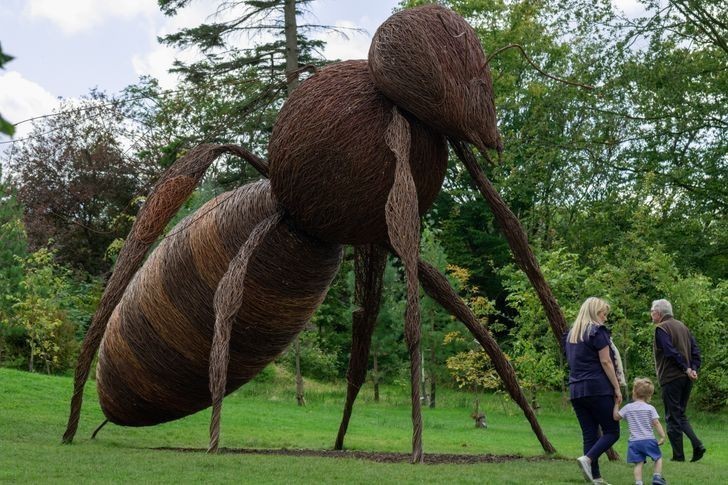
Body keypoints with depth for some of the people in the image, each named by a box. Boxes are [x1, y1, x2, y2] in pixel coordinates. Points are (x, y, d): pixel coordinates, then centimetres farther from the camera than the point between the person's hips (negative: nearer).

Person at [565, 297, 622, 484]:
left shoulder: (571, 334, 17)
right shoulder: (597, 331, -6)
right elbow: (605, 362, -10)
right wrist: (617, 388, -6)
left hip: (575, 390, 7)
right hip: (598, 389, -7)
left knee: (589, 434, 7)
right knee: (612, 432, 0)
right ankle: (587, 459, -21)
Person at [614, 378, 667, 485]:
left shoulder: (628, 408, 3)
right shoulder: (650, 408, 0)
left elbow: (616, 417, 9)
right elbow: (656, 423, -7)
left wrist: (616, 404, 17)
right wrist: (662, 436, -7)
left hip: (634, 441, 1)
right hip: (648, 440, -1)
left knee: (638, 463, 0)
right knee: (658, 457, 17)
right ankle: (657, 476, 5)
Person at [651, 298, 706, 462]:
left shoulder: (661, 328, -10)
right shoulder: (682, 326, 15)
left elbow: (671, 352, -20)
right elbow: (695, 349, 9)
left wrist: (686, 369, -15)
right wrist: (694, 369, 1)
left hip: (671, 378, -8)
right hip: (686, 380, 8)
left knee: (673, 418, 0)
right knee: (680, 415, 18)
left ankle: (678, 456, 2)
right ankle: (697, 445, 2)